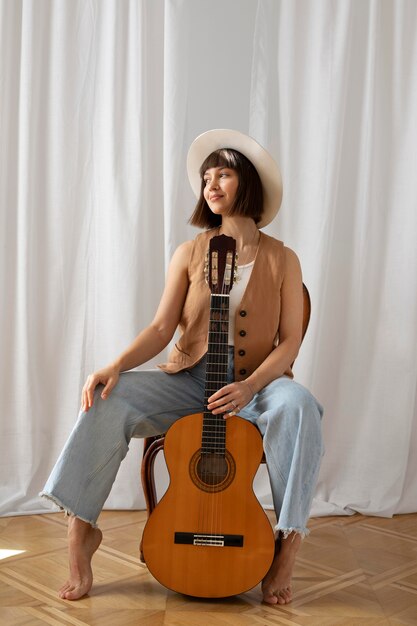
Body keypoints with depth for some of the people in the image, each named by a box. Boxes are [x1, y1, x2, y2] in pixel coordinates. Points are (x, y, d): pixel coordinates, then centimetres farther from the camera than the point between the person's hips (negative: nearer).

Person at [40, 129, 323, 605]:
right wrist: (116, 366, -19)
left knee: (298, 406, -36)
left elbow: (290, 342, -4)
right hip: (190, 381, 2)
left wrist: (249, 387, -22)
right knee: (107, 399, -24)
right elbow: (162, 328, 0)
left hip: (257, 384, -2)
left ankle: (287, 548, -25)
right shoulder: (190, 254, 7)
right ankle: (81, 531, -13)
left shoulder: (281, 260, 2)